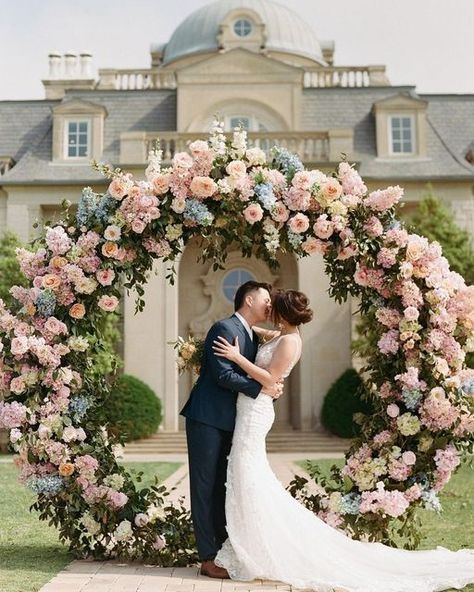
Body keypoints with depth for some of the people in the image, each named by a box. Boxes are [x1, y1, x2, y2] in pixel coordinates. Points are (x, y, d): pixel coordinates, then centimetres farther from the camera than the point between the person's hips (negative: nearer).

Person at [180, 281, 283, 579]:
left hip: (228, 422, 9)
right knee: (205, 485, -3)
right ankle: (209, 558, 1)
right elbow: (224, 375, -20)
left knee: (220, 486, 12)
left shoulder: (254, 338, 16)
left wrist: (273, 387, -2)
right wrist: (261, 388, -18)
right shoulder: (224, 328, -12)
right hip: (207, 418, -9)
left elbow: (252, 377, 18)